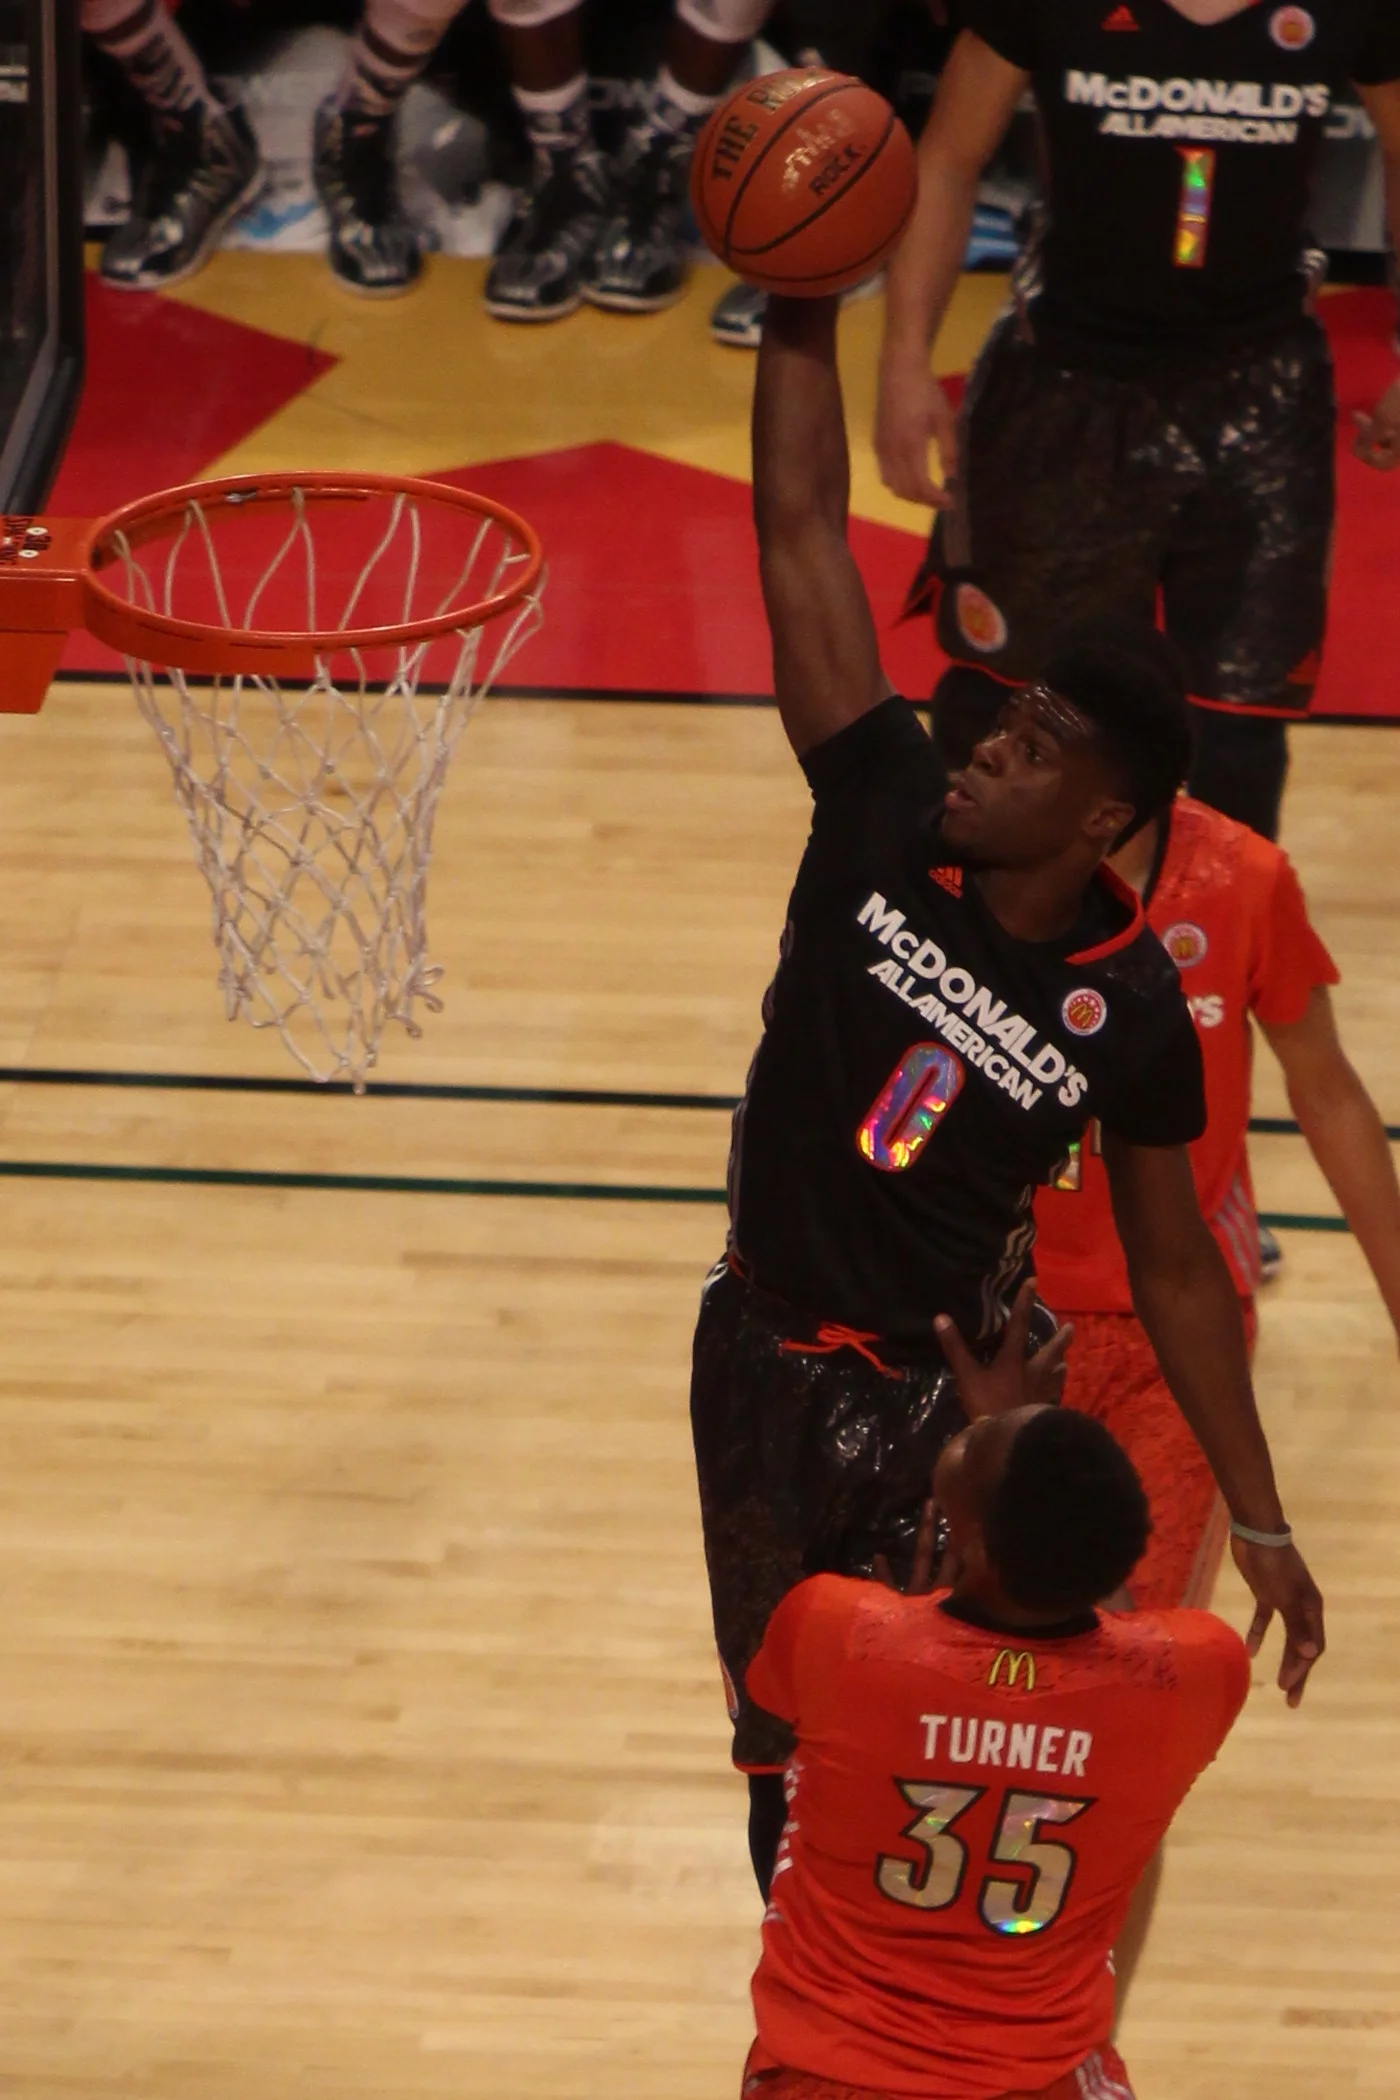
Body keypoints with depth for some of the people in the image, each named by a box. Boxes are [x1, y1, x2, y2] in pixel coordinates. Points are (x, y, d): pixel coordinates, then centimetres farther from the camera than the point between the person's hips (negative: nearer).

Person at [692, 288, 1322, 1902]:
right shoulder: (888, 820, -14)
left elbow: (1173, 1271, -5)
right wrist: (801, 313, -26)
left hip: (951, 1389, -3)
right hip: (766, 1360, 3)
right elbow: (800, 533, -18)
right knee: (785, 1741, 17)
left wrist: (1259, 1520, -5)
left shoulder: (1130, 1010, -16)